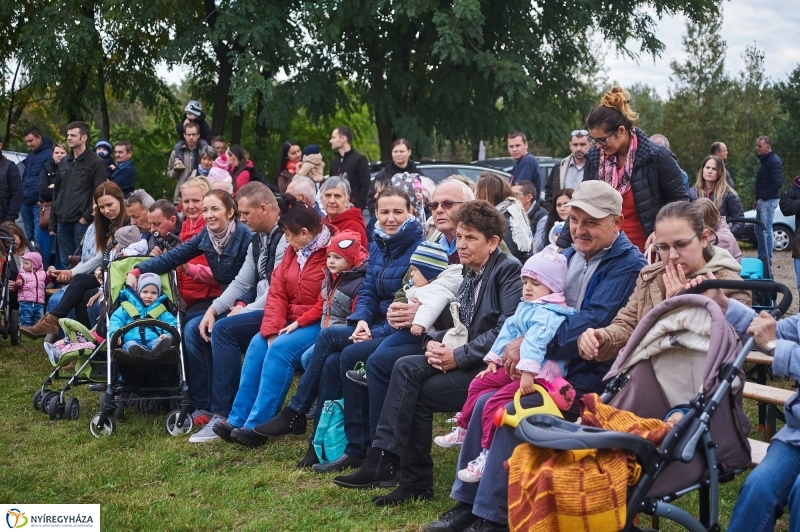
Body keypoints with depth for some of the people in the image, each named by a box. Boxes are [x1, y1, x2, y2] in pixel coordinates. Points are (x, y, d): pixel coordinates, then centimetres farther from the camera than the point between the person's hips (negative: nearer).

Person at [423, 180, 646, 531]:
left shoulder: (628, 266, -13)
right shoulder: (570, 256, 13)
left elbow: (592, 325, -24)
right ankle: (467, 500, 6)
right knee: (485, 402, -5)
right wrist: (514, 347, -4)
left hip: (589, 380, -8)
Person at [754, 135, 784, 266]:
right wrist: (758, 198, 14)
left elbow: (778, 183, -22)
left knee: (766, 229, -9)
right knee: (759, 230, 14)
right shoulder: (765, 160, 15)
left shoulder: (774, 161, -15)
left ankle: (768, 259, -7)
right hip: (762, 201, 10)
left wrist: (764, 197, -17)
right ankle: (761, 257, 20)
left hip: (768, 201, -10)